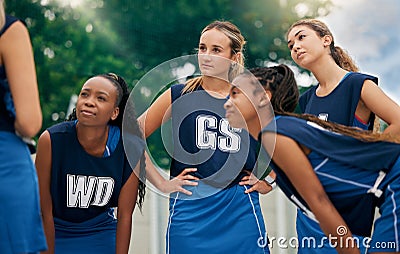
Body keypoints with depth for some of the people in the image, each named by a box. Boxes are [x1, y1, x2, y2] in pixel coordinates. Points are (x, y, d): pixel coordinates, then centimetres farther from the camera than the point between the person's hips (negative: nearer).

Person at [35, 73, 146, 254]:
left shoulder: (130, 149, -18)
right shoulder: (51, 140, -22)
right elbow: (45, 212, -15)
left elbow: (124, 215, -10)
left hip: (102, 238, 1)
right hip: (55, 235, -1)